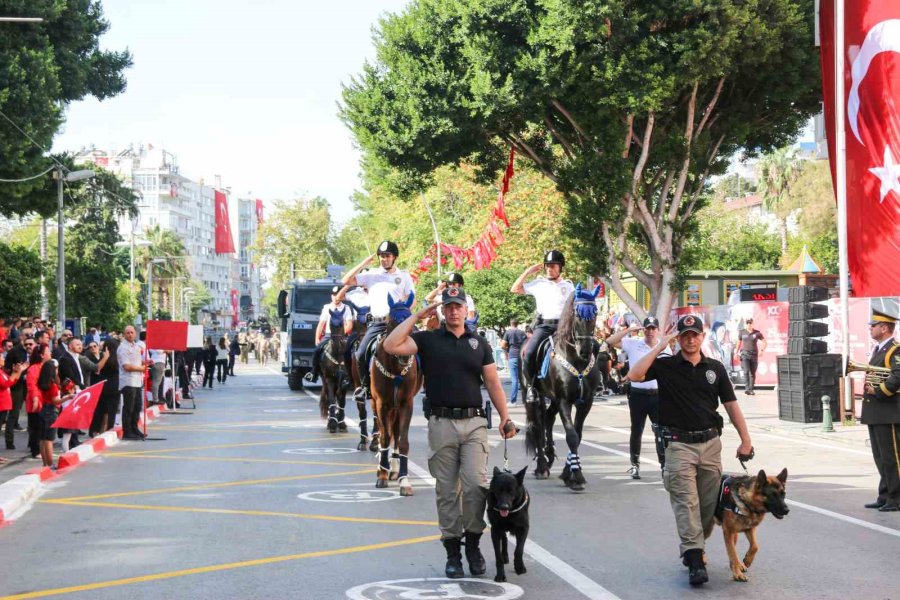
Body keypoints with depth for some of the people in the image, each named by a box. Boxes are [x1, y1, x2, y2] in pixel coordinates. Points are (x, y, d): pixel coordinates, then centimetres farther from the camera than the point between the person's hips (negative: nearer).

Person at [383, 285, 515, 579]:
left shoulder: (479, 343, 11)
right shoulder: (428, 339, 5)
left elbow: (493, 382, 10)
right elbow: (391, 345, -10)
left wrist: (505, 417, 2)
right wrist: (416, 316, -5)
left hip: (474, 422, 1)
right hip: (441, 423, -1)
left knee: (476, 483, -9)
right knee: (447, 491, 4)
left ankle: (473, 543, 8)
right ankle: (452, 551, 12)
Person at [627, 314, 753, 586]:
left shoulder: (715, 368, 9)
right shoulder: (666, 365, 1)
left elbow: (731, 405, 10)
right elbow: (634, 375, -16)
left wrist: (745, 440, 4)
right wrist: (659, 346, -12)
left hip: (710, 443, 4)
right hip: (679, 444, -3)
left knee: (709, 503, 8)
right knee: (686, 502, -11)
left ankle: (691, 548, 27)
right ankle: (695, 560, -15)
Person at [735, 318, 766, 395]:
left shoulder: (757, 333, 2)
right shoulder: (742, 332, 5)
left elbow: (764, 342, 8)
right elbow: (739, 342, 18)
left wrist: (762, 350, -5)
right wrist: (736, 352, 14)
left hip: (754, 355, 1)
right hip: (745, 354, -1)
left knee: (753, 373, 5)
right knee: (746, 371, -18)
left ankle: (751, 389, 13)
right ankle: (747, 387, -19)